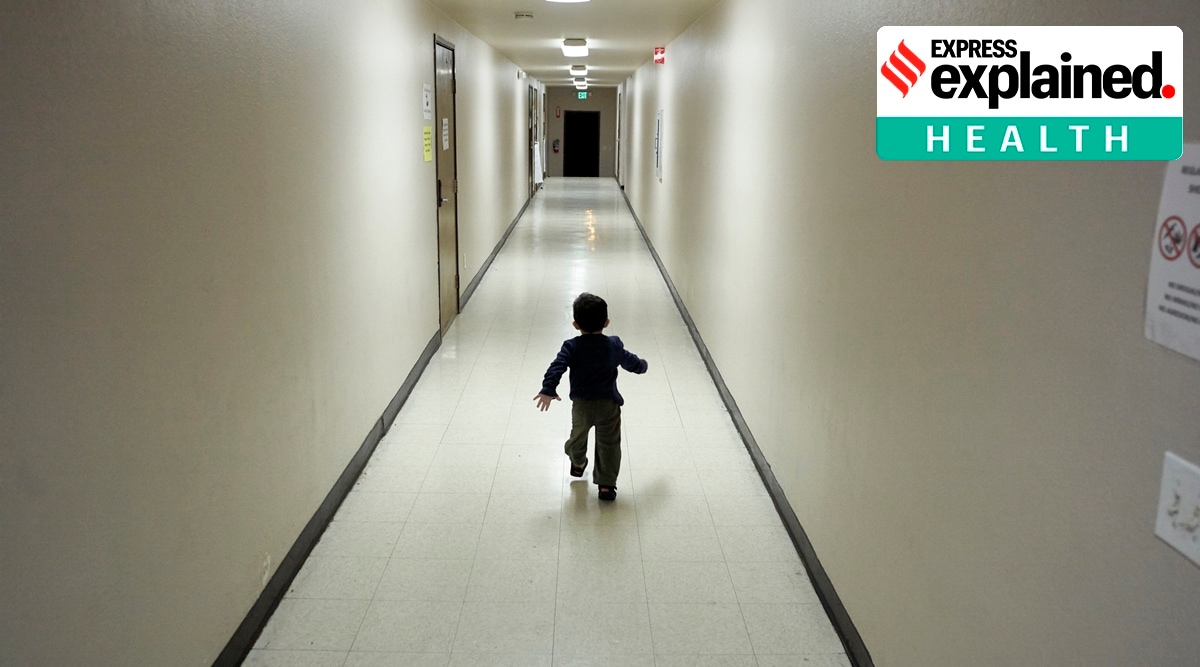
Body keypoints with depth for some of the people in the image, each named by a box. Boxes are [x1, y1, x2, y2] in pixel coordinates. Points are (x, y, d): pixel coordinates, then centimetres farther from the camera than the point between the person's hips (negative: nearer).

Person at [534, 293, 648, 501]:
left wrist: (548, 390, -21)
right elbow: (631, 362, 11)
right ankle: (606, 484, 3)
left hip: (581, 404, 1)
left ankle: (578, 464, 51)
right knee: (608, 444, 7)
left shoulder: (572, 347, -11)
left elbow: (557, 368, -23)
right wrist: (643, 365, 31)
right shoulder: (614, 346, -5)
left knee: (578, 435, 26)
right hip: (608, 405, -1)